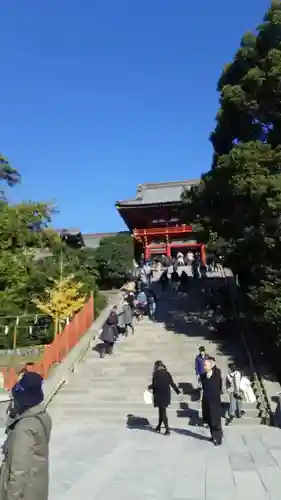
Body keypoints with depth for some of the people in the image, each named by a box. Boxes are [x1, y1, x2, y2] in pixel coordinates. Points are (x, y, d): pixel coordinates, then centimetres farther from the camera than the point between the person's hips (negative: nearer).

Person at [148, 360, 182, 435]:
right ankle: (159, 426, 30)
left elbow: (155, 385, -16)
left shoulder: (156, 374, -12)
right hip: (166, 395, 5)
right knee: (162, 411, 19)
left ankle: (167, 429, -1)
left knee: (162, 411, 1)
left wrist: (150, 387, 3)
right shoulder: (167, 373, 4)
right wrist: (178, 391, 13)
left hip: (159, 395, -5)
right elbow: (172, 384, 5)